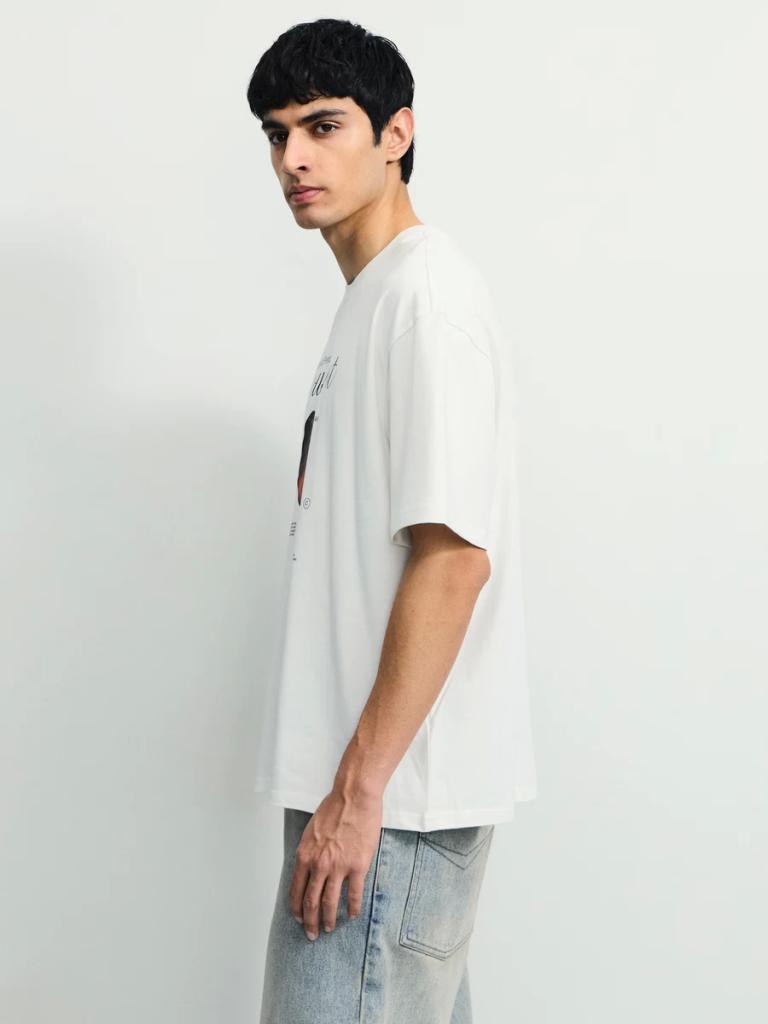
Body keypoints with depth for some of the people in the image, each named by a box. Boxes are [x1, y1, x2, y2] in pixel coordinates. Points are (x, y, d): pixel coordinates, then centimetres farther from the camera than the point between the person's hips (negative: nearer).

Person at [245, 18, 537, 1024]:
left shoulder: (425, 287, -13)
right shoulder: (373, 298, 17)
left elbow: (456, 555, -21)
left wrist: (360, 784, -20)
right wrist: (351, 779, 18)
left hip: (394, 788, -10)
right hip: (383, 781, 10)